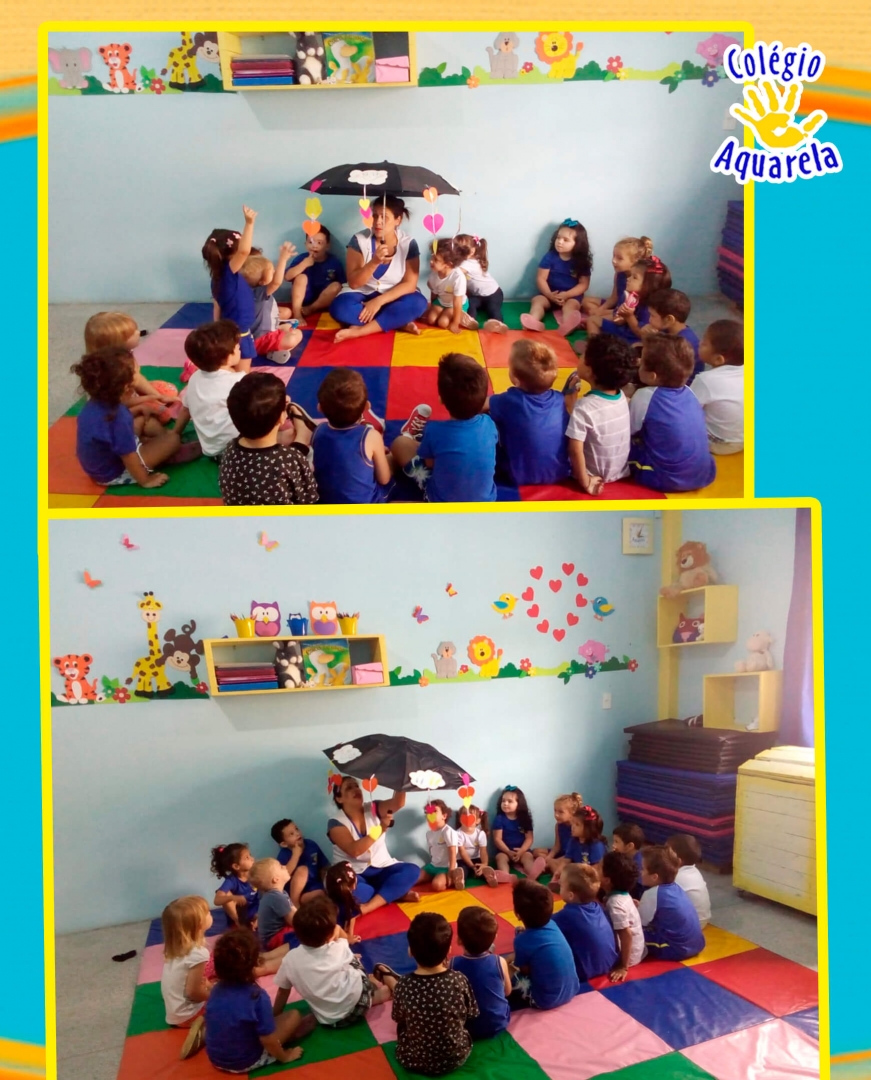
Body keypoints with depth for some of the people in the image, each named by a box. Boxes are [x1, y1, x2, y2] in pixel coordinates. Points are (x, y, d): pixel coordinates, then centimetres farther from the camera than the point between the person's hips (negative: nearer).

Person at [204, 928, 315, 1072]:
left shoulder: (215, 990, -8)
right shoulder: (257, 996, -26)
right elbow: (268, 1040, -20)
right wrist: (285, 1056, -1)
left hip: (216, 1059, 6)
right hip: (246, 1062, -5)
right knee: (294, 1015, 6)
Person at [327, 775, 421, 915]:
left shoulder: (373, 809, 3)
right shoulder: (336, 822, -8)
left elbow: (398, 803, -17)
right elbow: (354, 850, -22)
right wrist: (380, 829, -28)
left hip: (380, 870, 4)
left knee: (412, 870, -22)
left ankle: (368, 907, -30)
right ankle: (397, 893, -20)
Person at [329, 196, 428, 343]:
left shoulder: (408, 243, -11)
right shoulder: (359, 240, -12)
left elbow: (409, 284, -15)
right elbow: (354, 283, -17)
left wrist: (379, 301, -26)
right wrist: (374, 262, -34)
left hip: (393, 297, 0)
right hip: (363, 295, 0)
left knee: (418, 304, -31)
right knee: (339, 308, -32)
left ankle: (359, 330, -29)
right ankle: (399, 322, -23)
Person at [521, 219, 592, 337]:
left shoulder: (581, 261, -4)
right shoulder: (550, 256, -3)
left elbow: (584, 284, -6)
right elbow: (541, 279, -6)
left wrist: (566, 295, -21)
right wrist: (549, 295, -23)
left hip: (572, 295, -2)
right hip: (550, 294, 2)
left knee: (570, 305, -33)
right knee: (537, 300, -25)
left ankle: (566, 327, -66)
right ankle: (533, 322, -56)